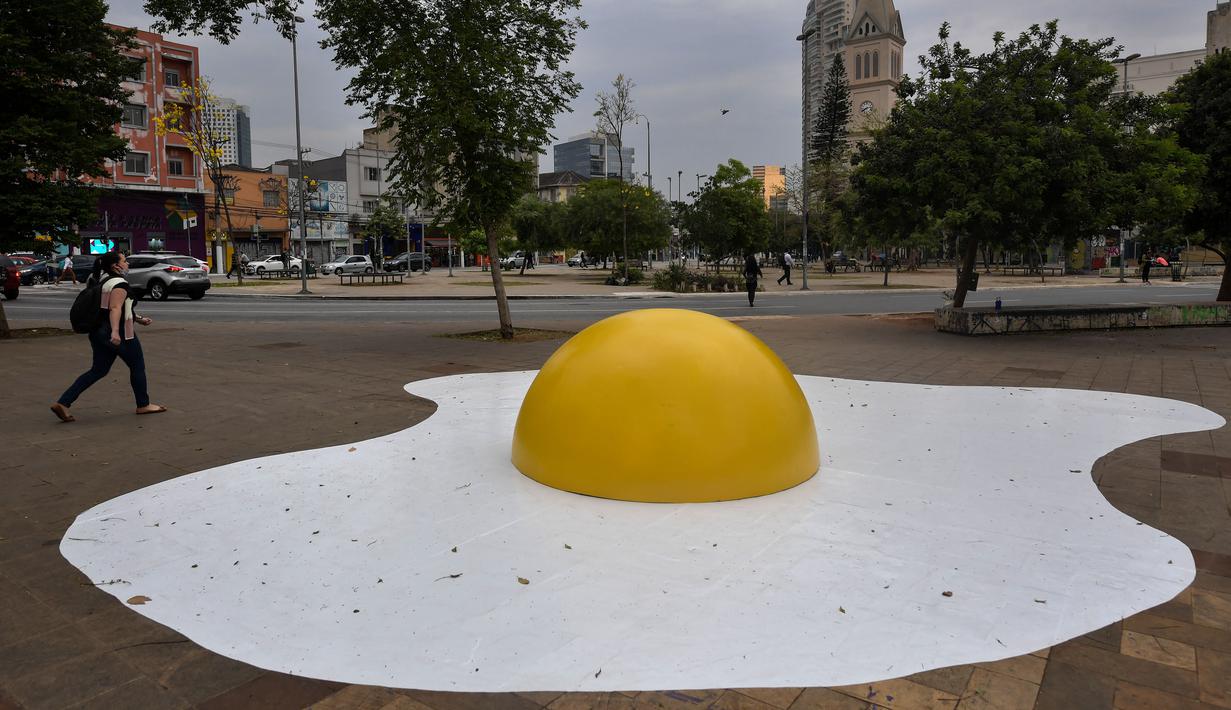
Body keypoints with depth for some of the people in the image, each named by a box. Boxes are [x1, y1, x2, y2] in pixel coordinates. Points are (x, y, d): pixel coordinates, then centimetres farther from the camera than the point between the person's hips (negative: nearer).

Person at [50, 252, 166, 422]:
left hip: (99, 332, 9)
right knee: (137, 366, 7)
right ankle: (143, 405, 17)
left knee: (98, 370, 11)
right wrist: (115, 331, -37)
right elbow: (115, 309, -27)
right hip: (119, 335, -9)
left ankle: (63, 403, 3)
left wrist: (139, 319, 29)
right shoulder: (119, 283, -14)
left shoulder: (103, 281, 17)